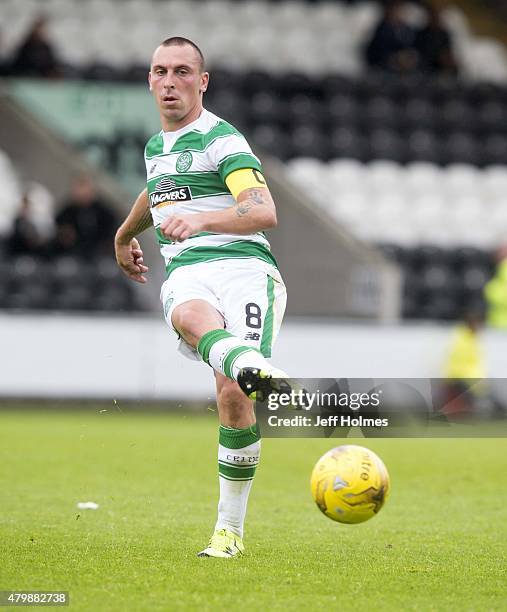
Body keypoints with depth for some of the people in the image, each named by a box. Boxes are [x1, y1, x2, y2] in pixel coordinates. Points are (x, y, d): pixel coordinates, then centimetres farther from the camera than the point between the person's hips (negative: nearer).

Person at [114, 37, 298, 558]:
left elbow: (264, 211, -15)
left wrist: (199, 219, -31)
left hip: (243, 266, -4)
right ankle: (253, 369, -70)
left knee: (233, 396, -22)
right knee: (190, 316, -38)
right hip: (185, 274, 4)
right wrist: (124, 234, 65)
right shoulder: (156, 146, 24)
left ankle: (229, 530, -9)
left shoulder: (221, 139, 0)